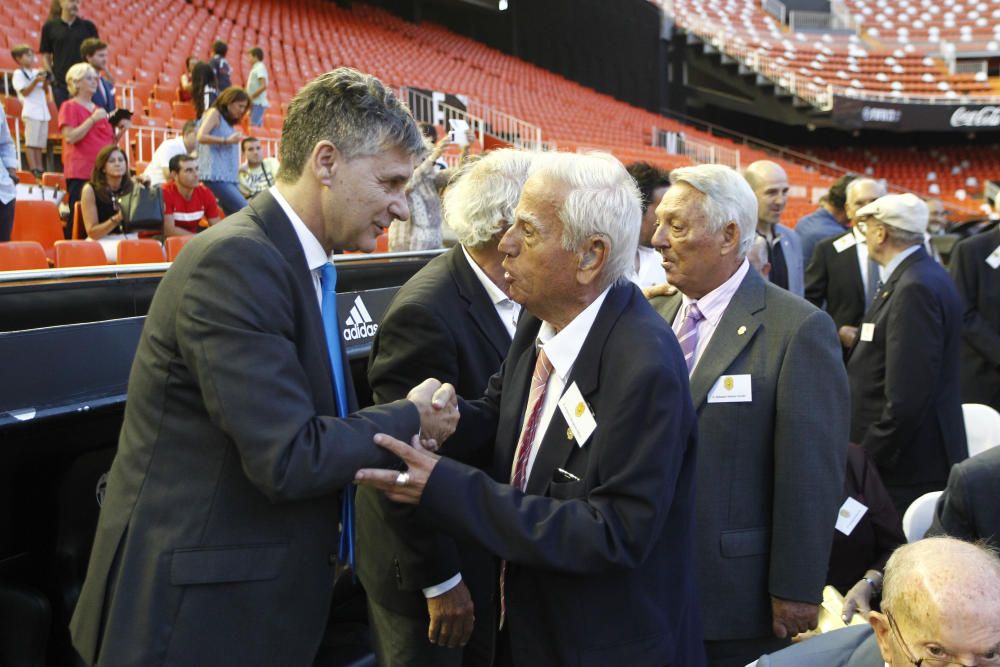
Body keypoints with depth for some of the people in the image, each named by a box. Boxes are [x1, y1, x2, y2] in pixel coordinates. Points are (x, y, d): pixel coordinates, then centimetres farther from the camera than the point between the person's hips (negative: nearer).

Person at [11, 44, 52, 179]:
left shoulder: (37, 72, 16)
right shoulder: (18, 74, -1)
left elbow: (46, 91, 16)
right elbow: (25, 92, -8)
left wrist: (45, 82, -3)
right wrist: (36, 81, -16)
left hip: (43, 111, 6)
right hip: (31, 111, -6)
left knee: (40, 143, 7)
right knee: (31, 142, -6)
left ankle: (39, 168, 9)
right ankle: (33, 168, -7)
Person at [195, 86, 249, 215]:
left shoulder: (229, 123, 24)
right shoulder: (214, 113, 1)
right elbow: (201, 137, -13)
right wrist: (227, 140, -13)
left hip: (229, 178, 9)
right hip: (216, 176, -9)